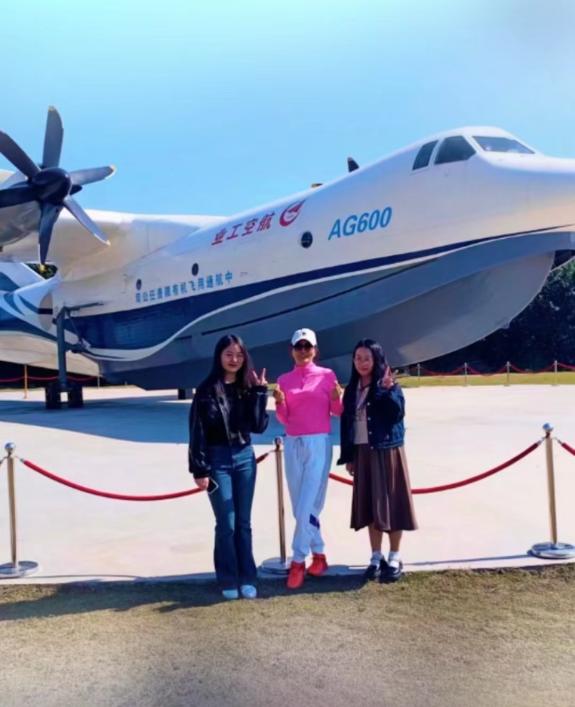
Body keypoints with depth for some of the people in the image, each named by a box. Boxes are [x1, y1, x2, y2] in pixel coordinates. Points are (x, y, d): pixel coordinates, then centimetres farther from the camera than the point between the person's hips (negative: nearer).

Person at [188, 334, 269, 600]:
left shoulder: (248, 387, 5)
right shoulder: (207, 389, -6)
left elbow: (259, 426, -3)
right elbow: (197, 432, -7)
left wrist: (259, 393, -10)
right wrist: (200, 470, -10)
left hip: (245, 458, 3)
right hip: (218, 460, -3)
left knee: (243, 522, 8)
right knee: (226, 524, 0)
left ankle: (247, 579, 16)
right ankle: (228, 580, 13)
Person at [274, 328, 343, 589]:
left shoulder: (327, 375, 1)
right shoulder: (284, 380, 8)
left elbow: (337, 412, 5)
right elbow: (284, 419, 8)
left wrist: (336, 398, -14)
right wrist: (279, 402, -10)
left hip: (318, 444, -4)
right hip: (293, 445, 4)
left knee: (307, 506, -7)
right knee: (299, 507, 8)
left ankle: (298, 561, 3)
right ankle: (318, 554, 22)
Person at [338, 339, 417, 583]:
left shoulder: (388, 385, -6)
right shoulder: (352, 389, 9)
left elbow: (397, 414, -19)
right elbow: (346, 422, 10)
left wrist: (388, 389, -30)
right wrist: (348, 456, 8)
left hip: (387, 451, -5)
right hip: (362, 453, 5)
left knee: (390, 503, 0)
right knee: (370, 505, 9)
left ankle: (394, 558, 12)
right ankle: (376, 557, 20)